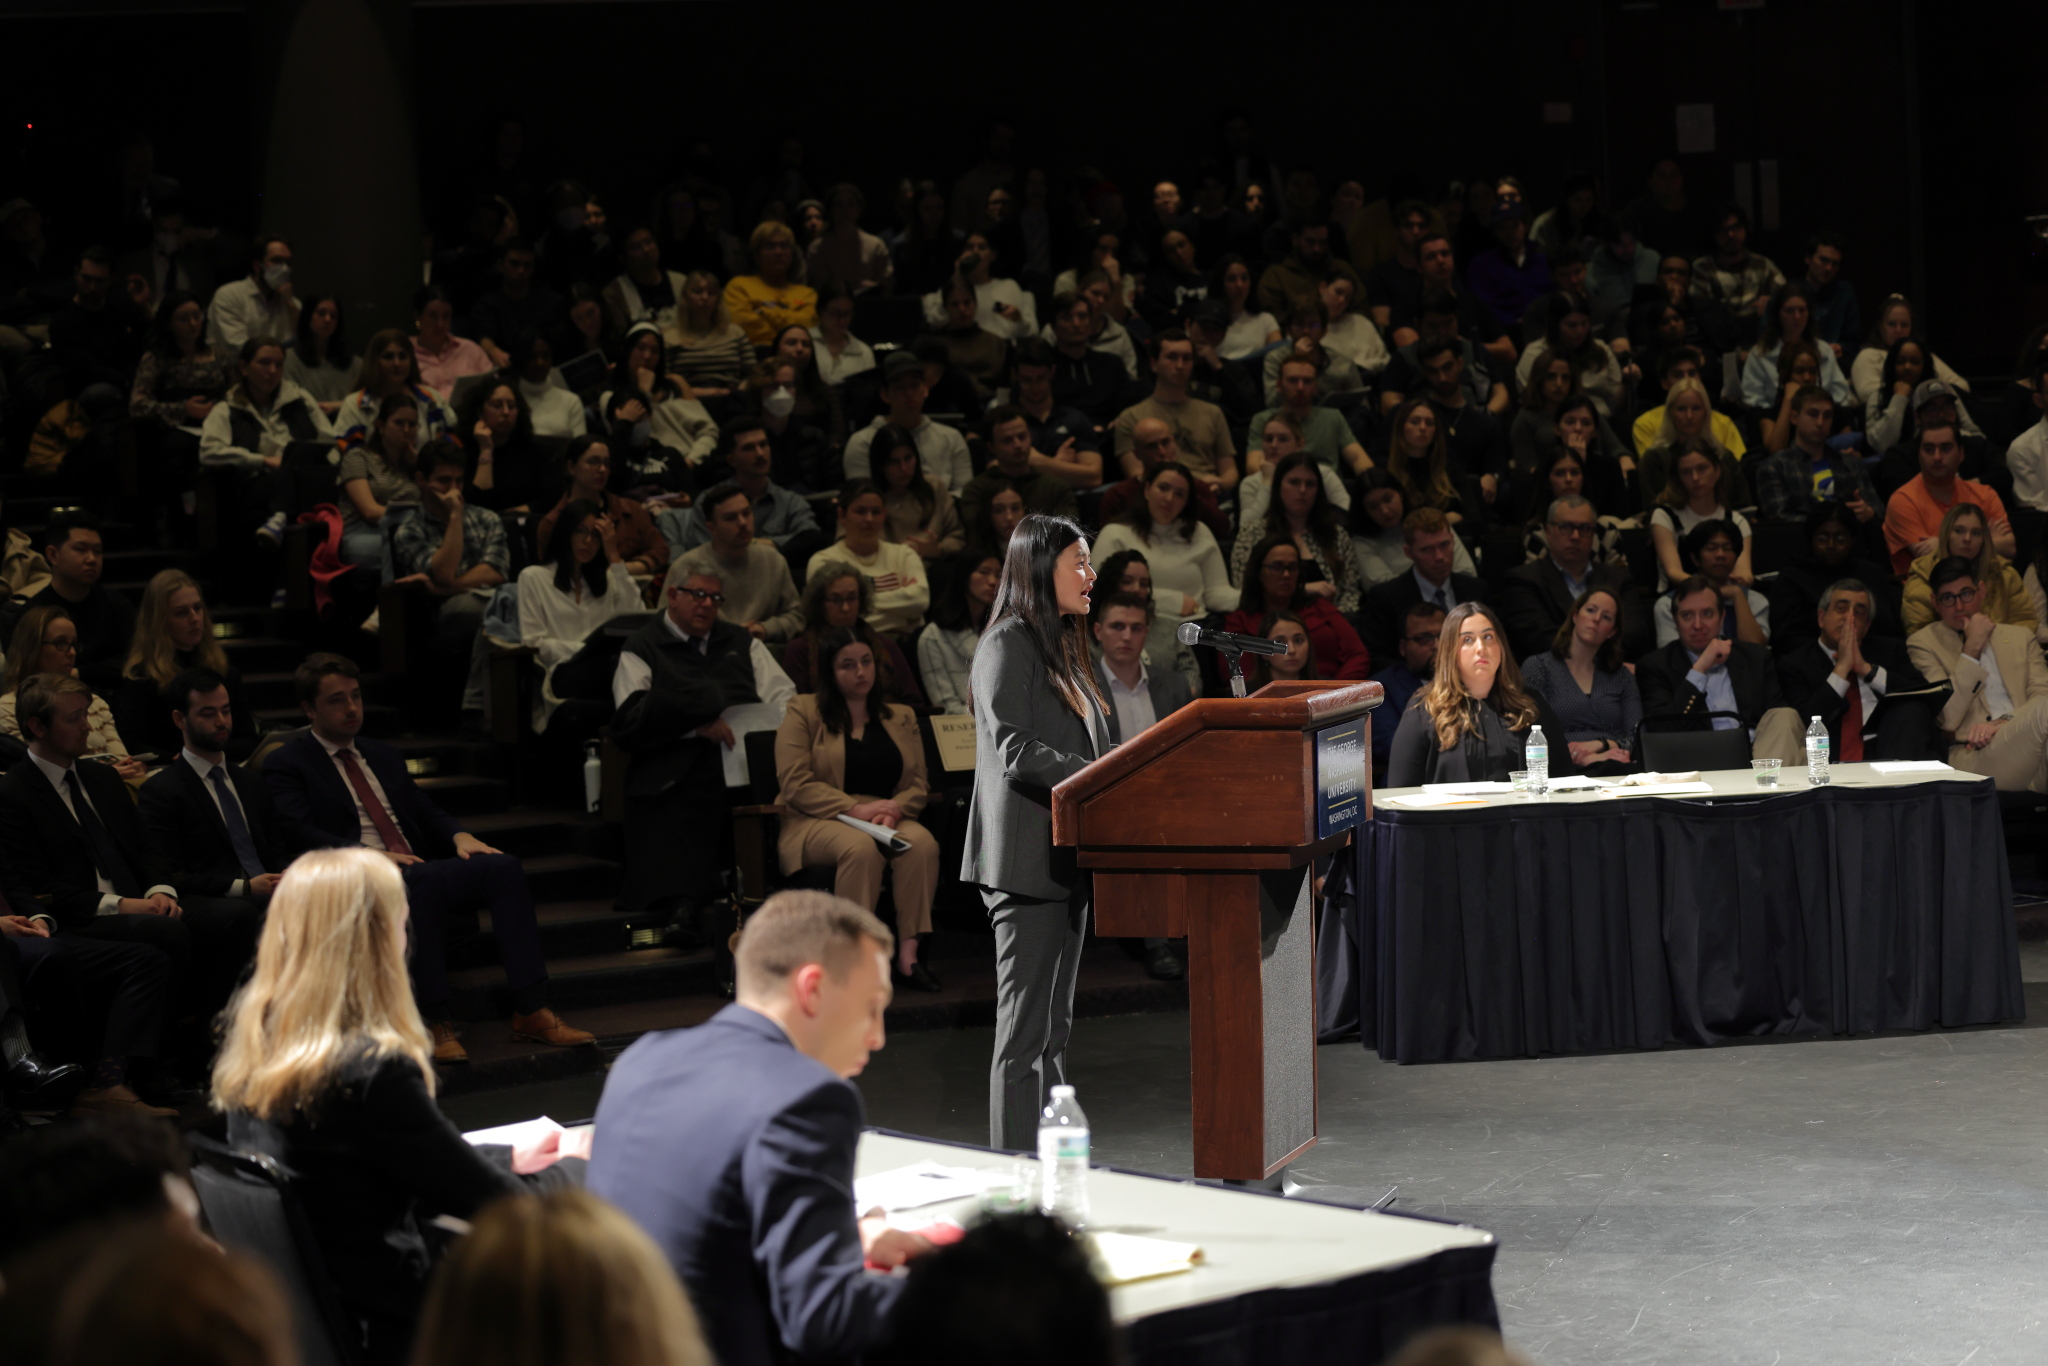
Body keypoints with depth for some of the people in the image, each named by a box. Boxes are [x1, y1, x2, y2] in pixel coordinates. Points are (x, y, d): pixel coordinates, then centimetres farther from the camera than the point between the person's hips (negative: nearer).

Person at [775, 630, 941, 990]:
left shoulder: (900, 718, 18)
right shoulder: (803, 713, 6)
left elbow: (918, 784, 10)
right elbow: (796, 784, -6)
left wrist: (894, 810, -14)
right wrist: (857, 809, -16)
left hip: (888, 821, 3)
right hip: (818, 822, -3)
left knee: (922, 843, -31)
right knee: (860, 846, -38)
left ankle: (909, 953, -33)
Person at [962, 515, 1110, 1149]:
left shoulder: (1063, 646, 19)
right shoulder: (1009, 643, -10)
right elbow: (1014, 750, -21)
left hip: (1066, 856, 10)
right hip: (1027, 859, -10)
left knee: (1055, 1025, 12)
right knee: (1026, 1028, -8)